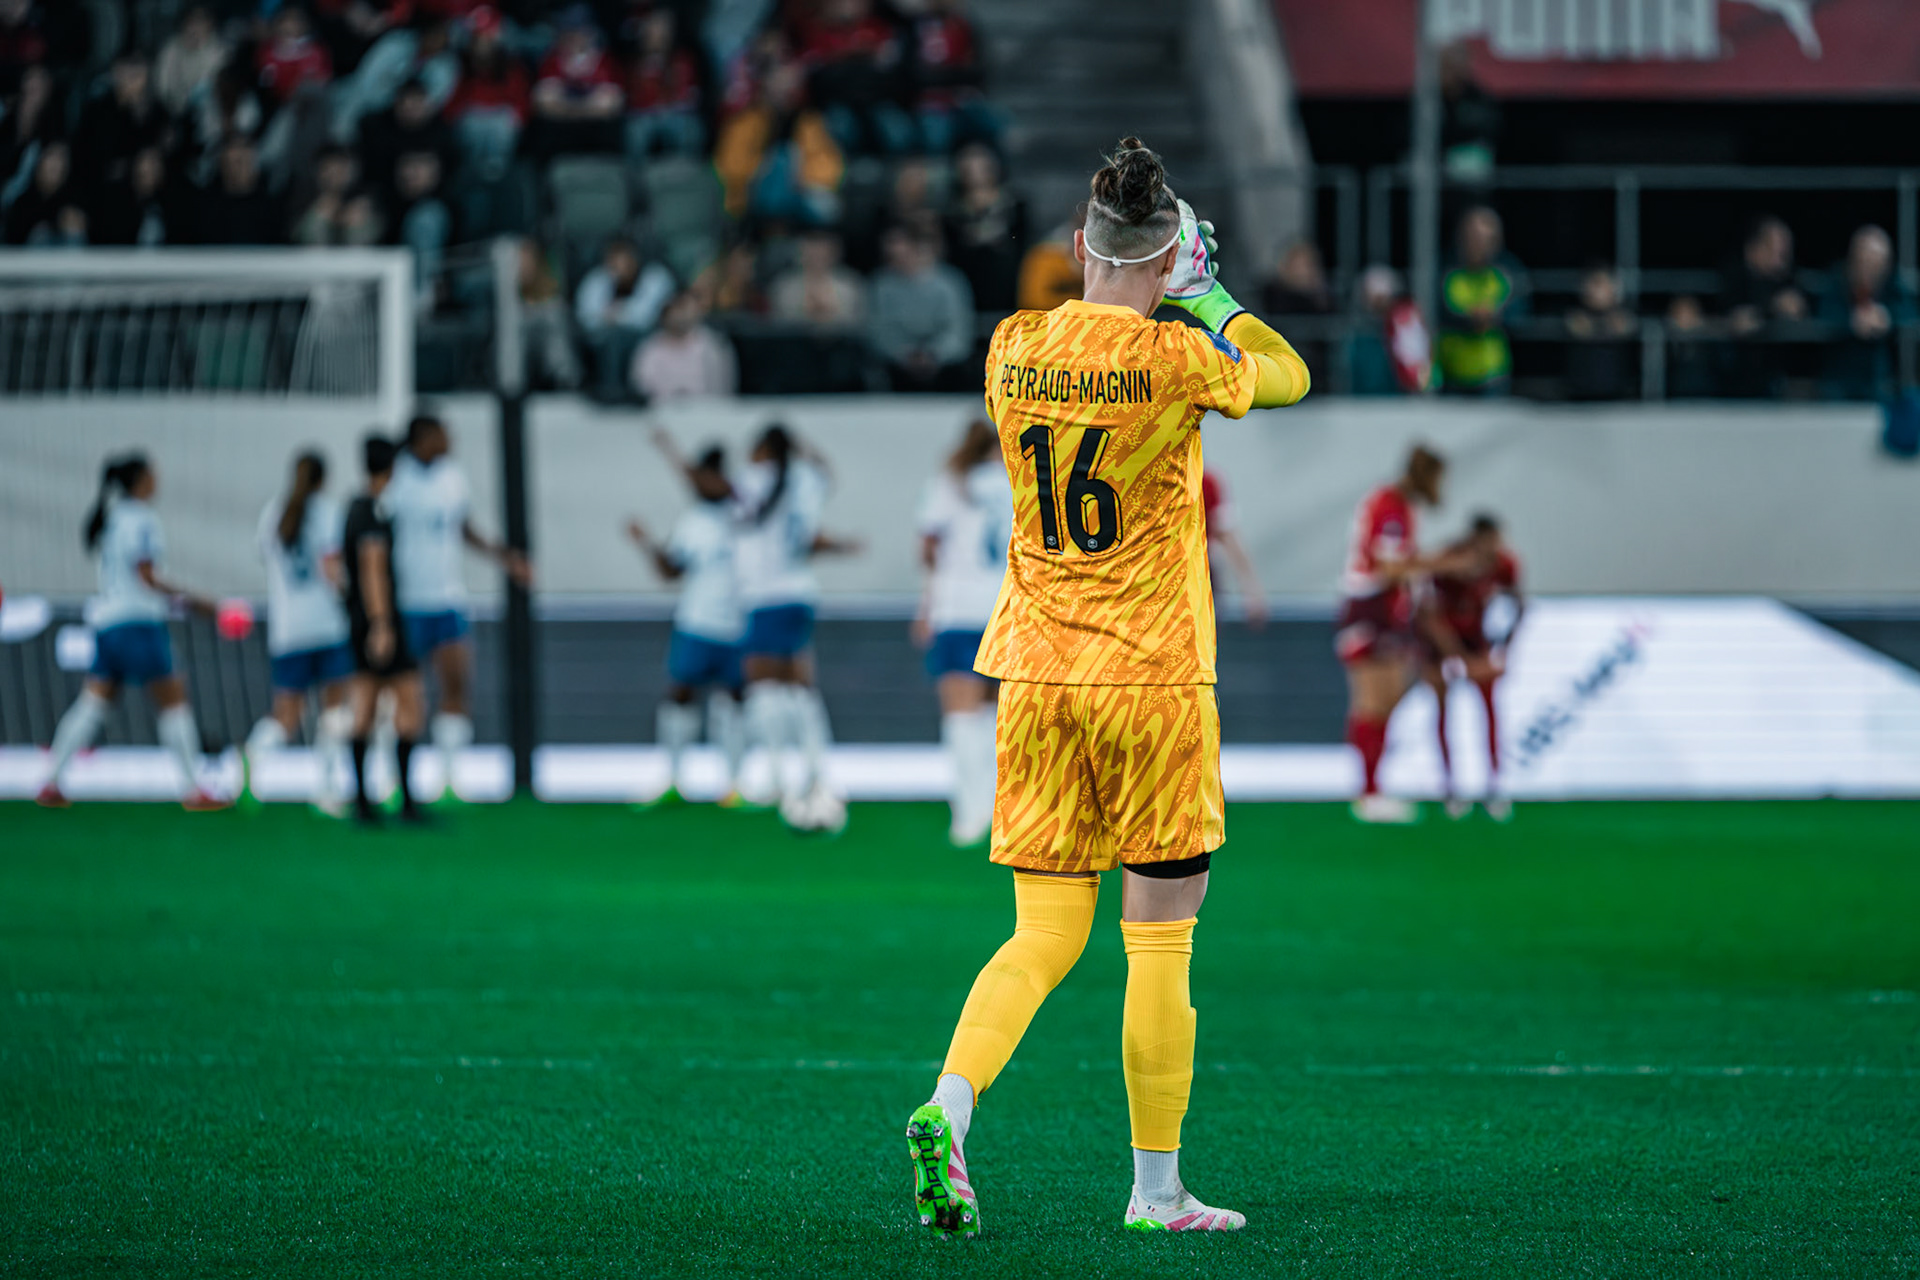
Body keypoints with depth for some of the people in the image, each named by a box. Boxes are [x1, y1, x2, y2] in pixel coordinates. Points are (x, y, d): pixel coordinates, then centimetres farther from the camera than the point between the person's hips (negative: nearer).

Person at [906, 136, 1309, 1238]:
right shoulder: (1174, 358, -11)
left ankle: (949, 1106, -16)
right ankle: (1157, 1190, 10)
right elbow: (1288, 375, 9)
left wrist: (1132, 294, 32)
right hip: (1152, 672, -5)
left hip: (1035, 670, 5)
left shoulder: (1015, 348, 2)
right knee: (1160, 942, 5)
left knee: (1046, 934, 8)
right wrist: (1208, 294, 21)